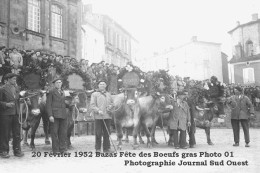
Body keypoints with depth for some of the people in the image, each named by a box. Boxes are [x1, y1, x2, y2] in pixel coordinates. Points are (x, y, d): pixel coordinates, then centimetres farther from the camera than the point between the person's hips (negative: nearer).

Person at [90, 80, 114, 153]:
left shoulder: (108, 94, 18)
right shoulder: (94, 94, 3)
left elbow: (111, 103, 23)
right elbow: (92, 105, -4)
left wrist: (110, 106, 1)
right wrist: (98, 110, -17)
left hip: (107, 116, 4)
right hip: (98, 116, -4)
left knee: (107, 133, 6)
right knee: (98, 133, -2)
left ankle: (106, 148, 14)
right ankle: (98, 149, 6)